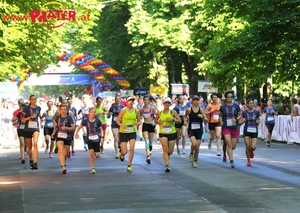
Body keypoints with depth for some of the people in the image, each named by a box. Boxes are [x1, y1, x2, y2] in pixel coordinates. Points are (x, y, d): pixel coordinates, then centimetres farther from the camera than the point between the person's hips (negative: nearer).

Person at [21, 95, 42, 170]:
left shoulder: (38, 108, 6)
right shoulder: (26, 108, -4)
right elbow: (22, 120, -8)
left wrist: (41, 116, 11)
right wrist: (31, 117, -17)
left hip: (36, 128, 0)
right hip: (28, 129, 0)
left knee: (35, 144, -22)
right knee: (29, 147, 11)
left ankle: (35, 163, -27)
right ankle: (31, 160, 36)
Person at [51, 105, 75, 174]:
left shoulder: (69, 118, -4)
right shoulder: (57, 118, 5)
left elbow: (73, 128, -7)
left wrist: (66, 128, -22)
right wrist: (53, 133, 2)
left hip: (67, 137, -1)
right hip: (59, 137, 1)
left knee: (66, 153, 10)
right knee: (61, 151, -20)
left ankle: (64, 160, 48)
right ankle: (63, 167, -27)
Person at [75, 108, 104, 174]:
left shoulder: (98, 121, -1)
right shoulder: (85, 121, -2)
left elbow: (101, 129, 9)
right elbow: (79, 127, 10)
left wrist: (102, 137, -3)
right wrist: (76, 134, -4)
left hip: (97, 139, 1)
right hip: (90, 139, -1)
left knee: (97, 155, -2)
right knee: (91, 153, -16)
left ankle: (96, 152, 37)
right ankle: (93, 168, -5)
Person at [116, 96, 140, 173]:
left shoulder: (135, 110, 3)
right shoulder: (123, 110, -7)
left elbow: (138, 120, 16)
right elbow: (117, 120, -4)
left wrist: (137, 123, -7)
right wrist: (122, 126, -21)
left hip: (133, 132, 2)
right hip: (123, 132, -2)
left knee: (132, 148, -14)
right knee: (125, 151, -4)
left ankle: (129, 166, -2)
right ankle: (122, 154, 36)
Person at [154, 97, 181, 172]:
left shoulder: (173, 112, -2)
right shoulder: (159, 113, 3)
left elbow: (179, 120, -4)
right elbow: (155, 120, 17)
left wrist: (172, 119, -20)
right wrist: (158, 122, -5)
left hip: (172, 133, 0)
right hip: (163, 133, 0)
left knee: (170, 151, 7)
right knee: (165, 149, -15)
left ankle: (167, 157, 43)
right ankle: (167, 166, -16)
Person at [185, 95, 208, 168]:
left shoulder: (201, 110, 0)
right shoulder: (189, 110, -2)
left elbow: (206, 121, 1)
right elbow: (185, 116, 19)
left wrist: (203, 117, -17)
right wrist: (185, 121, 0)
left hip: (199, 130, 2)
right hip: (191, 130, -2)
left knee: (197, 147, 2)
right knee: (194, 143, -25)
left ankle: (195, 161, 19)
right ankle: (191, 153, 7)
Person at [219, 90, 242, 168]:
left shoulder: (236, 106, 1)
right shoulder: (223, 107, 1)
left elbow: (240, 115, 8)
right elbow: (220, 115, 16)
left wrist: (236, 119, -11)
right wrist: (221, 122, -2)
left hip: (235, 128, 2)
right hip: (226, 128, -2)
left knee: (233, 146, 6)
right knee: (229, 144, -15)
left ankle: (228, 151, 40)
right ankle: (231, 161, -13)